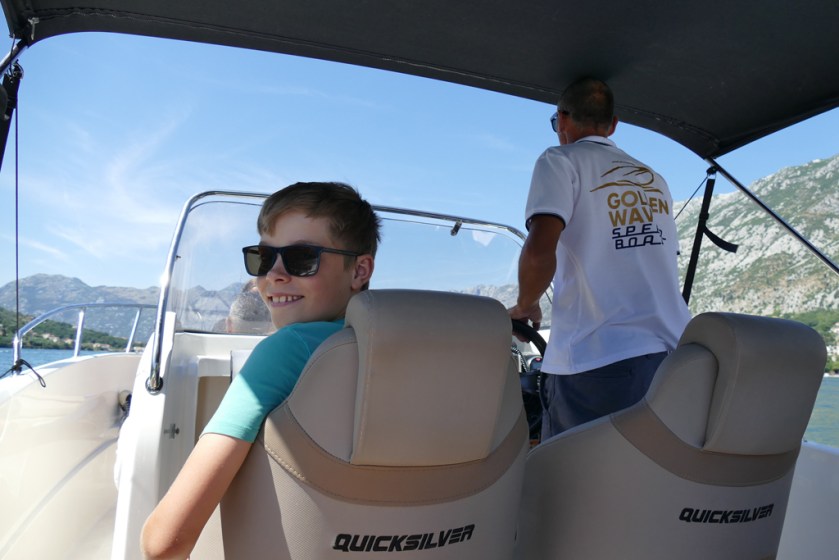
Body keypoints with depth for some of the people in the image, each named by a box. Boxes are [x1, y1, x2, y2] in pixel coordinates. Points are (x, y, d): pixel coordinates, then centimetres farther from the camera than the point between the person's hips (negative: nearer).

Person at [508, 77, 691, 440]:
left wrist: (525, 306, 2)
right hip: (676, 357, 7)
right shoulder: (655, 181, 21)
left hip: (596, 360, -6)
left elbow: (540, 251, -16)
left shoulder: (560, 162, 1)